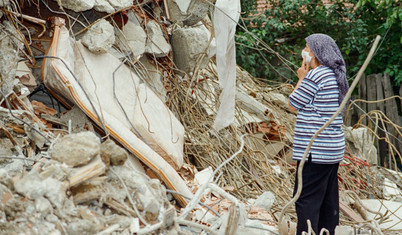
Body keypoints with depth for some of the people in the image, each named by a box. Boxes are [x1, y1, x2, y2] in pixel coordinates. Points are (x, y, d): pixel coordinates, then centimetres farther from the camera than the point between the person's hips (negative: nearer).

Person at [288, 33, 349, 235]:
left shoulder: (316, 75, -15)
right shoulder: (334, 75, 15)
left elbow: (293, 104, -5)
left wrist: (301, 78, 2)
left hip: (316, 150, -10)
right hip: (333, 148, 10)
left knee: (306, 198, -9)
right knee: (328, 198, 13)